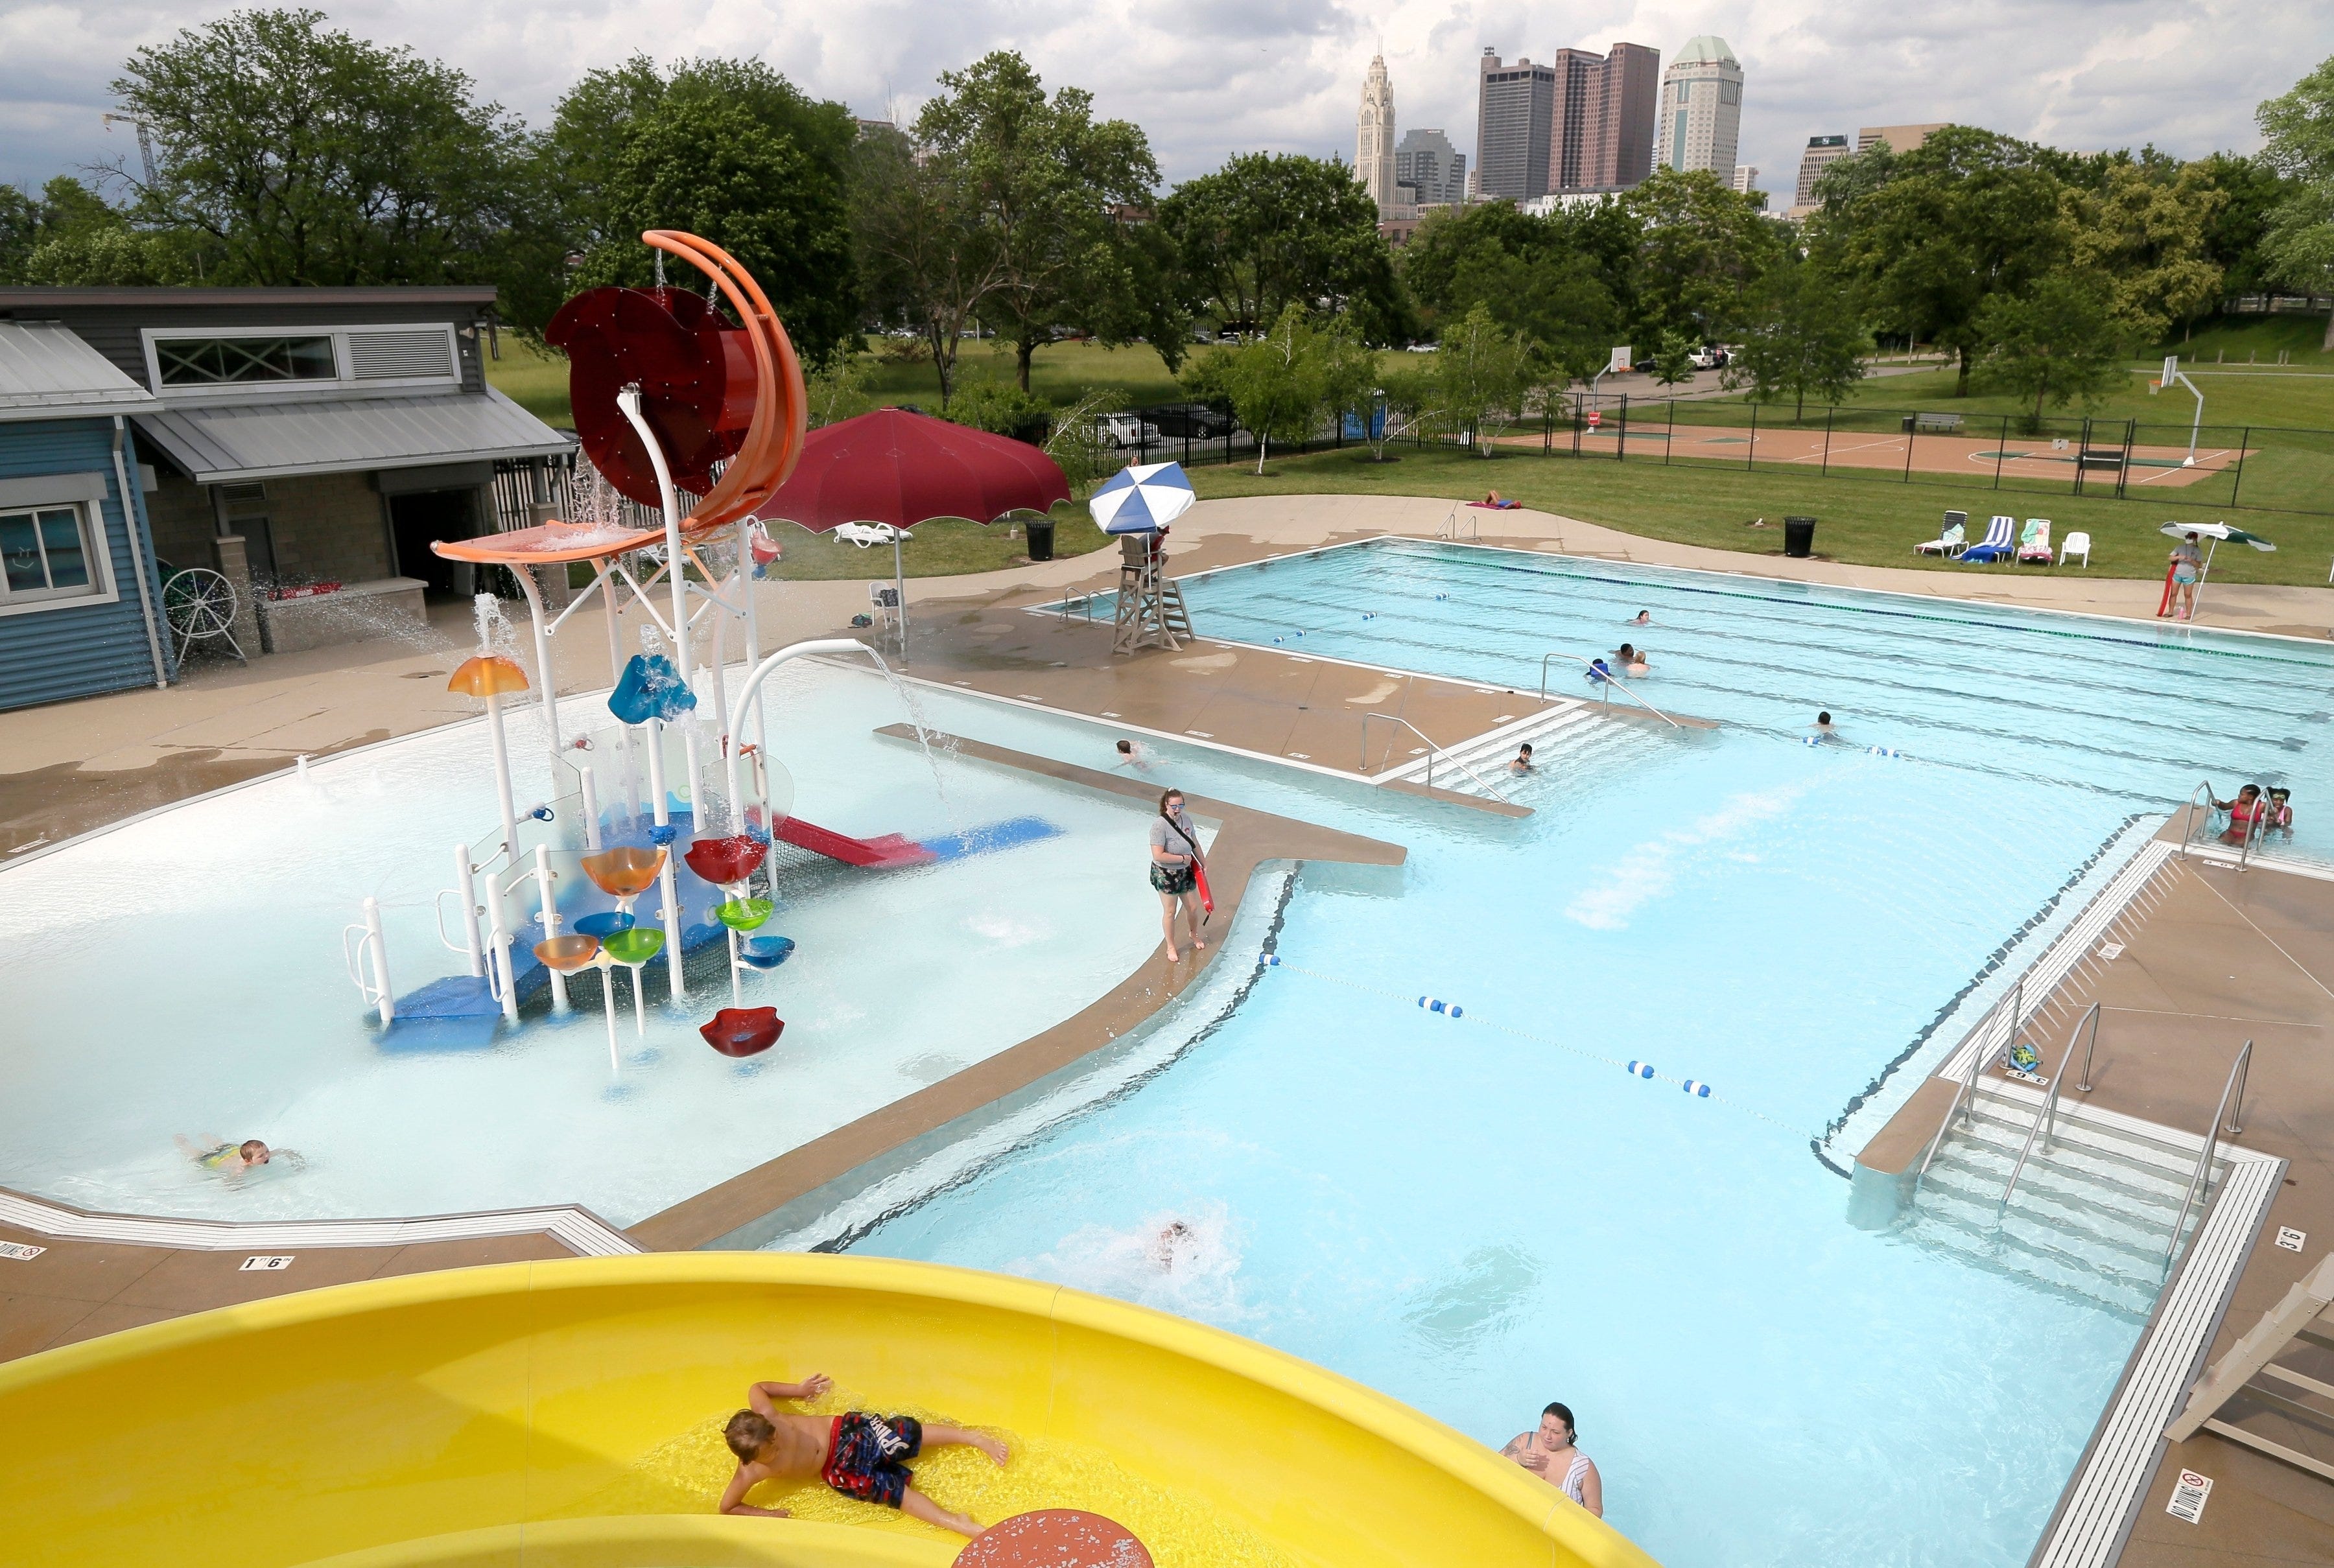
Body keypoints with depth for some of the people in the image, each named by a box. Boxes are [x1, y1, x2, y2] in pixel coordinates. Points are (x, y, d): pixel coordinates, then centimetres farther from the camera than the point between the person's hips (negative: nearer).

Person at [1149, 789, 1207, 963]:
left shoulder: (1186, 820, -5)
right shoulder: (1159, 826, -26)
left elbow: (1195, 843, 11)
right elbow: (1158, 856, -31)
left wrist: (1203, 863, 18)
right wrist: (1183, 858, -21)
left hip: (1186, 872, 6)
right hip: (1165, 874, -6)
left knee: (1193, 908, 18)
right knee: (1170, 912, 8)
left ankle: (1194, 934, 47)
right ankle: (1171, 947, 27)